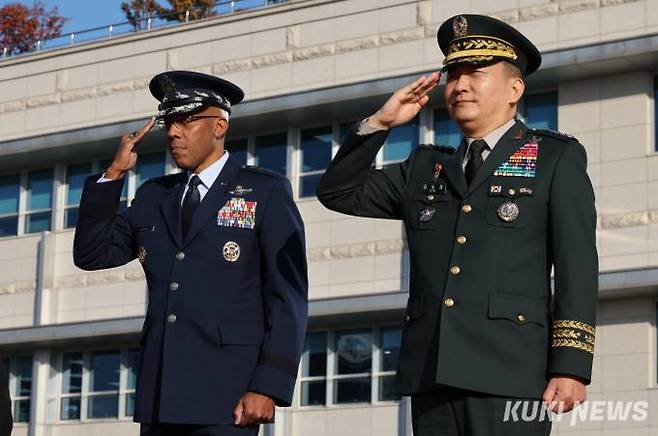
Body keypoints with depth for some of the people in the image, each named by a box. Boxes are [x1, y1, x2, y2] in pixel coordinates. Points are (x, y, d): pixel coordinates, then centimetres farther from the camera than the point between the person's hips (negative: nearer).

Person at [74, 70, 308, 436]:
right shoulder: (153, 196, 18)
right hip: (160, 397, 5)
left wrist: (268, 388, -13)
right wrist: (114, 173, 7)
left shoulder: (266, 192, 2)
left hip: (227, 394, -5)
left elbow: (288, 297, -4)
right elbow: (91, 255, 14)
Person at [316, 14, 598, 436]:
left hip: (509, 373, -4)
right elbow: (339, 192, 24)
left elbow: (577, 267, -1)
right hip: (431, 374, 5)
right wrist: (379, 122, 10)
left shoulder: (556, 158, 7)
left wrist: (571, 367, -11)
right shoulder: (425, 168, 21)